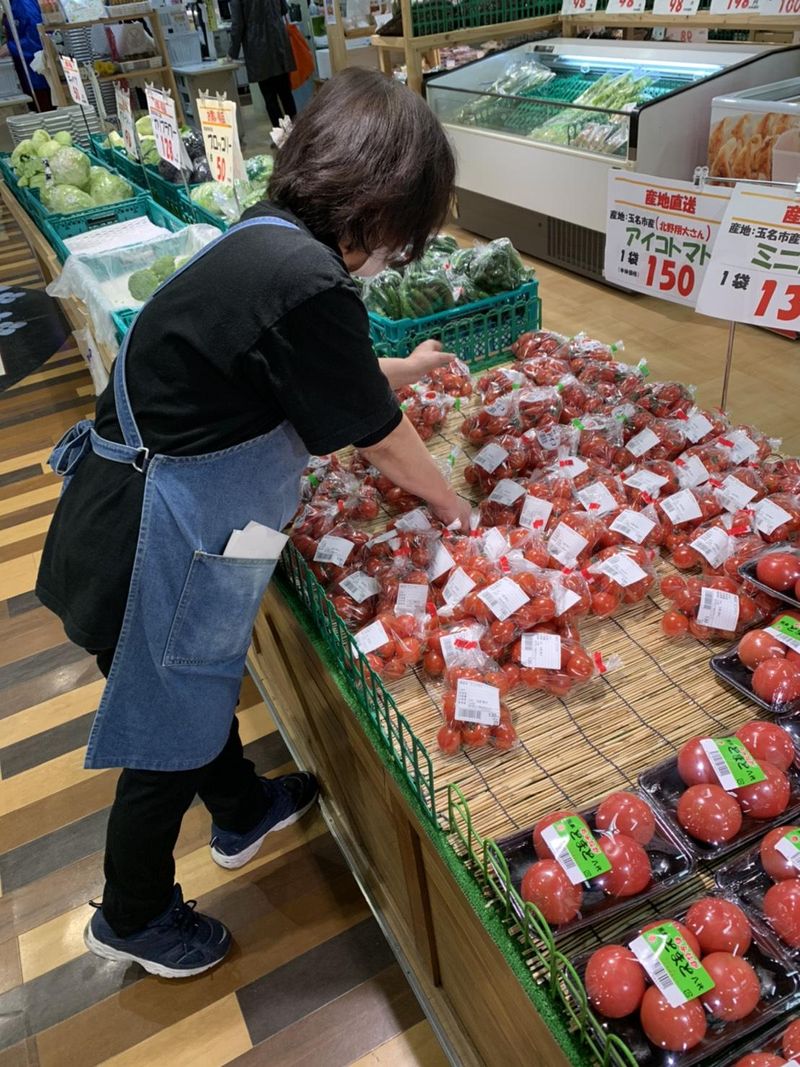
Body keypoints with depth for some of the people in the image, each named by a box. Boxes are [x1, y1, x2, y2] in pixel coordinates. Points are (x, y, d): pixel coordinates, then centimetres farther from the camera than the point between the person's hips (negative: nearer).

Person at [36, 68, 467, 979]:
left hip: (149, 516, 9)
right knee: (170, 731, 13)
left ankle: (241, 813, 57)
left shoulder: (265, 239, 3)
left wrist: (408, 367, 37)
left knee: (201, 680, 29)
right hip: (155, 546, -9)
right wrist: (449, 503, 7)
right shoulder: (307, 282, -27)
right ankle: (133, 918, 42)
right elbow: (378, 437, -13)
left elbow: (331, 381, 18)